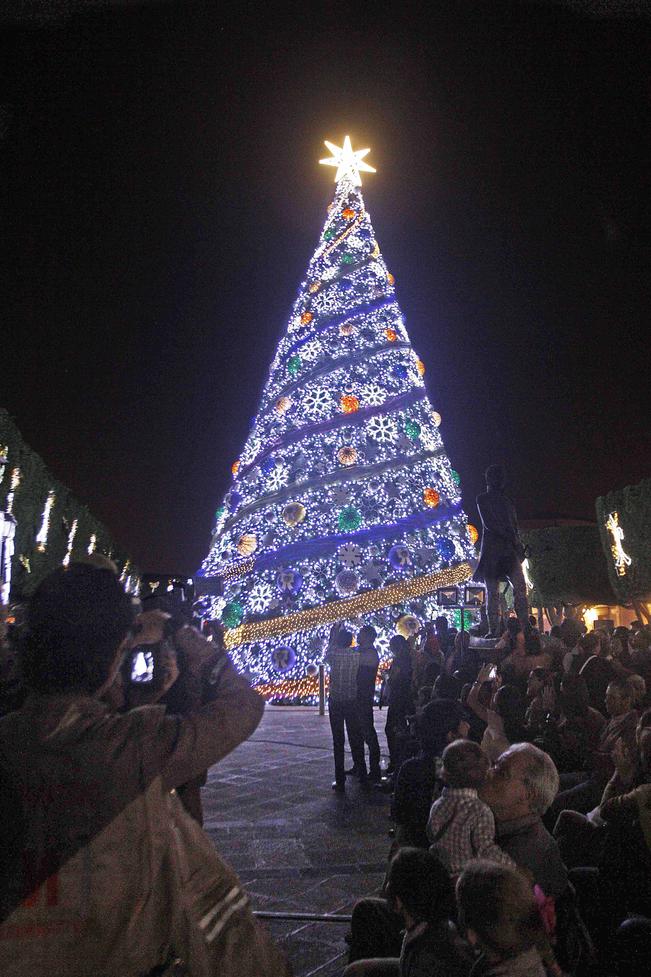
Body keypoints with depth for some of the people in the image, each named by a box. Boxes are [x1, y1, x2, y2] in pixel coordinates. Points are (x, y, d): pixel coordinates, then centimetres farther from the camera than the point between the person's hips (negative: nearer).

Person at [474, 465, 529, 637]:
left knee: (520, 587, -10)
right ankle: (494, 630, 1)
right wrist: (511, 537, -11)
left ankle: (525, 626, -11)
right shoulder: (482, 499, 5)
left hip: (509, 550, 4)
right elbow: (488, 523, -7)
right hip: (491, 550, -4)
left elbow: (514, 526, 19)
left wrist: (519, 545, 2)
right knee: (492, 592, -1)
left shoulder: (507, 501, 21)